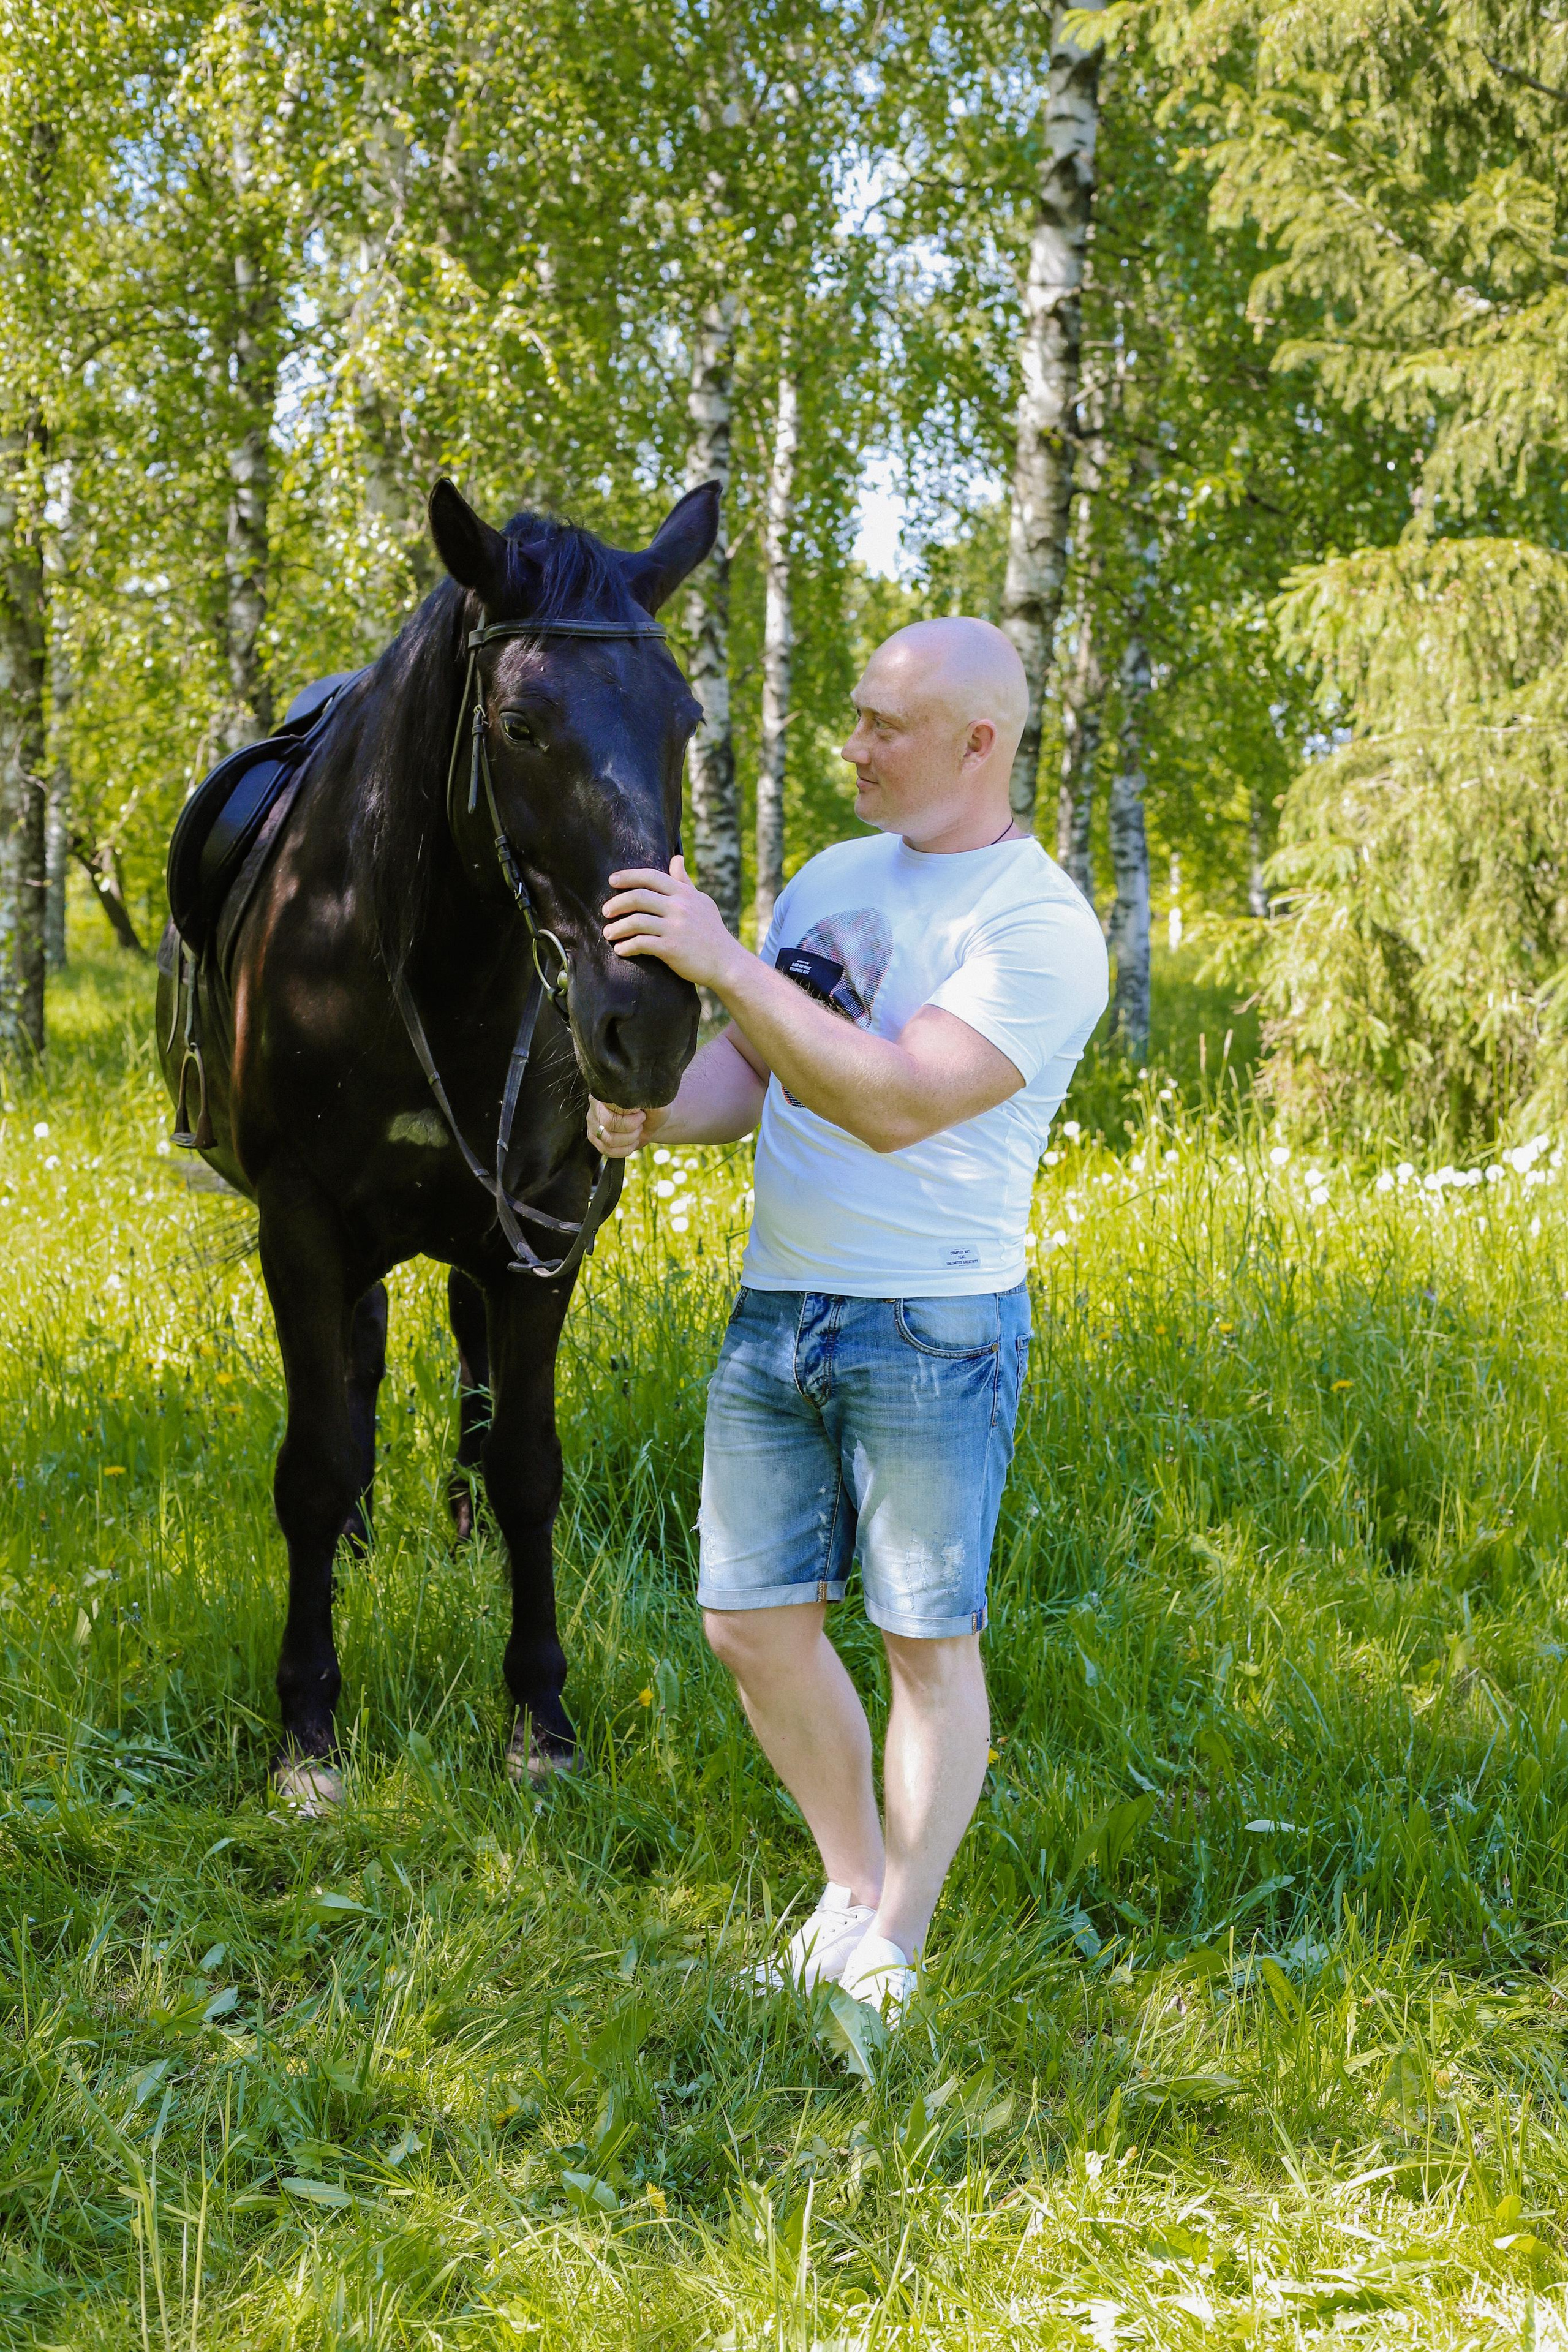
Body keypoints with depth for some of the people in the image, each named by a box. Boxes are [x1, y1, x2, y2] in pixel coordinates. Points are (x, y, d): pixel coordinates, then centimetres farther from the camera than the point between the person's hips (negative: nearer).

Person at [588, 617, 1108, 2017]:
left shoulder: (1040, 929, -12)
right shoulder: (835, 876, 11)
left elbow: (895, 1103, -24)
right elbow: (747, 1070, 17)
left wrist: (725, 963, -25)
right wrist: (654, 1115, -5)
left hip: (933, 1325, -7)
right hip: (775, 1311, 7)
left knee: (930, 1643, 3)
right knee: (752, 1622, 9)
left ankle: (895, 1950, 16)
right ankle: (853, 1883, 29)